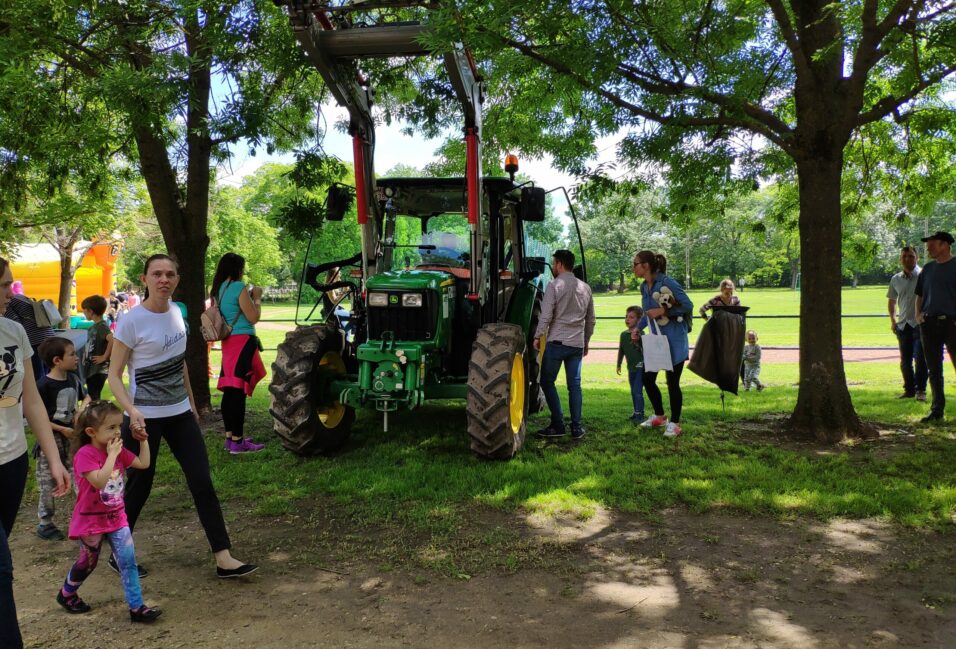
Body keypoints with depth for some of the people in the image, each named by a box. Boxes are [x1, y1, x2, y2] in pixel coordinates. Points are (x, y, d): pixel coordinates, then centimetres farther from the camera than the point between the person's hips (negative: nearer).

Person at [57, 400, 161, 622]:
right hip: (91, 520, -5)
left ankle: (136, 607, 0)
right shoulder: (85, 454, -22)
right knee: (87, 563, 14)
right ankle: (66, 594, 43)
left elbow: (144, 463, 1)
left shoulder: (118, 450, 0)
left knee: (128, 561, -3)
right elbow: (99, 481, -34)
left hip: (116, 517, 5)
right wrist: (112, 454, -32)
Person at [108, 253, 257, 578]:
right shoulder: (131, 322, -15)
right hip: (145, 418, -6)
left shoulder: (176, 312, 4)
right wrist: (132, 412, -27)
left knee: (202, 482, 2)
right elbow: (114, 374, -14)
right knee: (139, 487, 7)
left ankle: (224, 559, 6)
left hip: (180, 414, 6)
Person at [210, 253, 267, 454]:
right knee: (238, 392, -8)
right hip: (242, 342, -9)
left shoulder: (219, 289, 13)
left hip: (228, 343, 9)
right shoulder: (238, 287, -12)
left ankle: (230, 437, 19)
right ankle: (237, 442, -6)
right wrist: (257, 297, 1)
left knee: (229, 391, 12)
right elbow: (253, 317, -12)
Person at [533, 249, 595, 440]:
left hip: (557, 342, -5)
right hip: (577, 344, 5)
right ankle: (576, 428, 8)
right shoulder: (585, 288, 11)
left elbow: (546, 316, -12)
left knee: (547, 382, 6)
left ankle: (558, 425, 4)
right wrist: (586, 341, 25)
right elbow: (591, 319, 16)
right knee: (574, 385, 8)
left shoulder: (554, 285, -8)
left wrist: (537, 336, 0)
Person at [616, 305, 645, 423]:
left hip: (640, 367, -7)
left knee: (638, 391, -10)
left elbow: (644, 349, -19)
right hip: (631, 367, 7)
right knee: (633, 392, 15)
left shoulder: (640, 333, -14)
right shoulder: (624, 334, 6)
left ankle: (639, 415, -5)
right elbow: (621, 350, 16)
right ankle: (636, 413, 26)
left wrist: (636, 341, -34)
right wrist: (618, 364, 21)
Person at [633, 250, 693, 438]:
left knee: (672, 382, 0)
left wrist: (663, 311, -23)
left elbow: (688, 305, -17)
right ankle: (659, 416, 30)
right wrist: (637, 328, 4)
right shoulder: (644, 287, 6)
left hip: (674, 340, -8)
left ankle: (674, 424, 14)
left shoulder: (667, 283, -17)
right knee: (648, 378, 10)